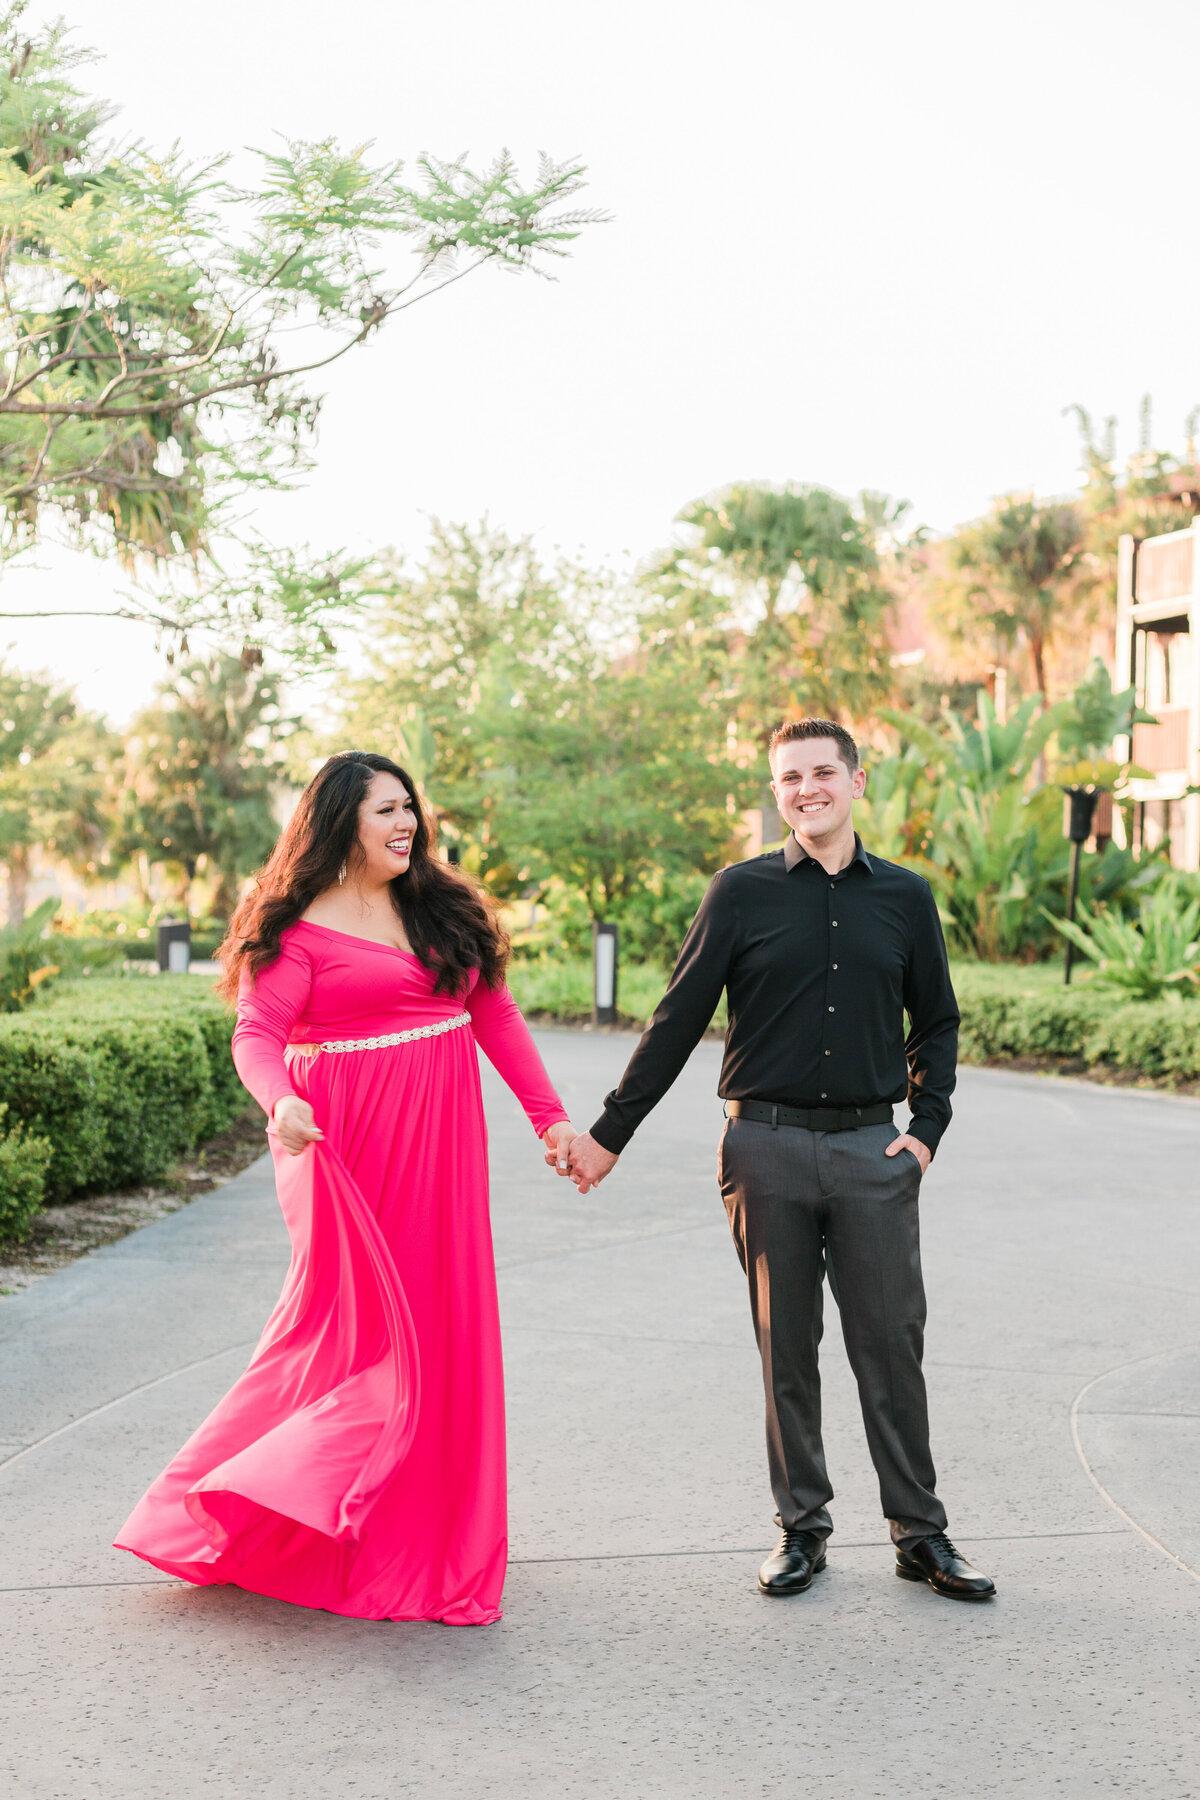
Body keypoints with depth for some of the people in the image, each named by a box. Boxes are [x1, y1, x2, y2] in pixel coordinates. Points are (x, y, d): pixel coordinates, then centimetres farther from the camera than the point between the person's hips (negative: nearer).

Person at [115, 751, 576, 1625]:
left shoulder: (444, 909, 12)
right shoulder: (302, 927, -7)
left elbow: (494, 1012, 13)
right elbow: (257, 1032, -15)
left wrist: (549, 1115, 8)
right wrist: (280, 1102, -37)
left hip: (441, 1137, 6)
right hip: (354, 1141, -6)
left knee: (442, 1318, 9)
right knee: (362, 1316, -4)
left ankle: (430, 1523, 23)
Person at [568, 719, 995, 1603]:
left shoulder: (906, 897, 8)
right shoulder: (742, 892, 2)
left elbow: (936, 1023, 18)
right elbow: (678, 1022, 5)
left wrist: (926, 1127, 4)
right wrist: (610, 1134, 5)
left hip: (872, 1148, 1)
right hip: (768, 1144, -1)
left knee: (892, 1343, 3)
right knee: (786, 1348, 7)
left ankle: (920, 1531, 16)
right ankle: (802, 1527, 20)